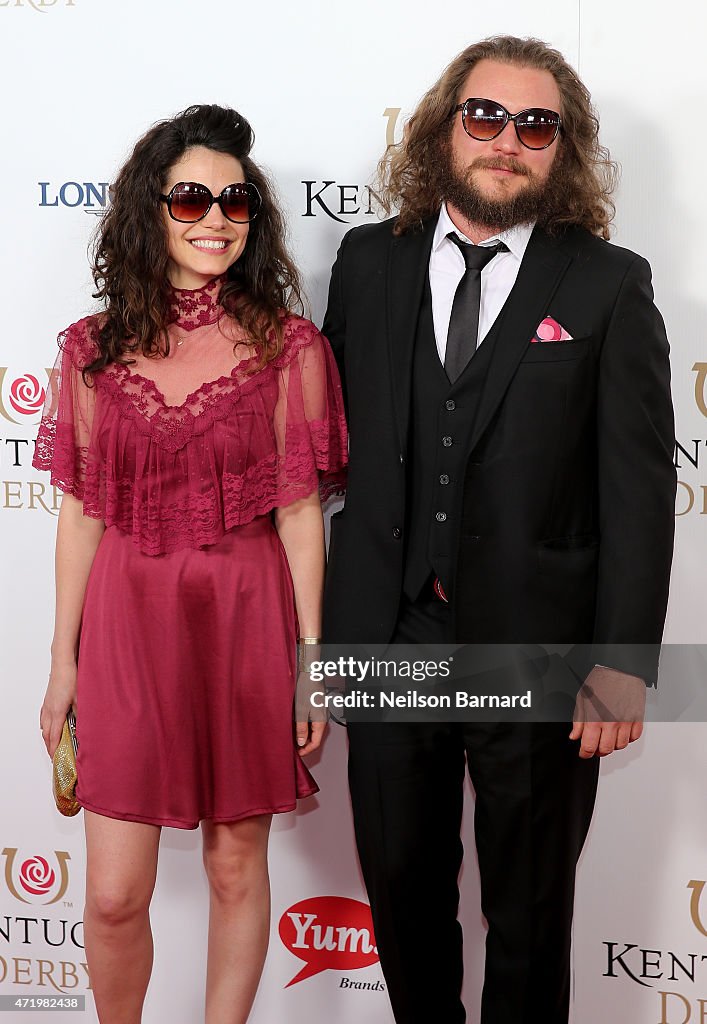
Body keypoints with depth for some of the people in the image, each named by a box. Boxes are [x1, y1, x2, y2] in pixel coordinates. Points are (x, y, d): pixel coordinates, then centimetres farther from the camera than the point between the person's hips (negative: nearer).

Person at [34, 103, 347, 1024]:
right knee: (114, 895, 2)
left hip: (245, 618, -1)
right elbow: (81, 512, 6)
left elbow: (300, 510, -1)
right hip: (127, 618, 1)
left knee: (237, 867, 11)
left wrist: (311, 658, -2)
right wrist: (63, 662, 6)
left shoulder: (287, 345, -2)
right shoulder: (94, 348, 3)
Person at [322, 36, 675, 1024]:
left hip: (538, 648, -2)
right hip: (388, 637, 3)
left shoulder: (610, 285, -3)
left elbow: (639, 486, -7)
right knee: (401, 885, 19)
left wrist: (624, 662, -12)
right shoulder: (370, 262, 6)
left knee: (530, 912, 15)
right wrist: (312, 609, 1)